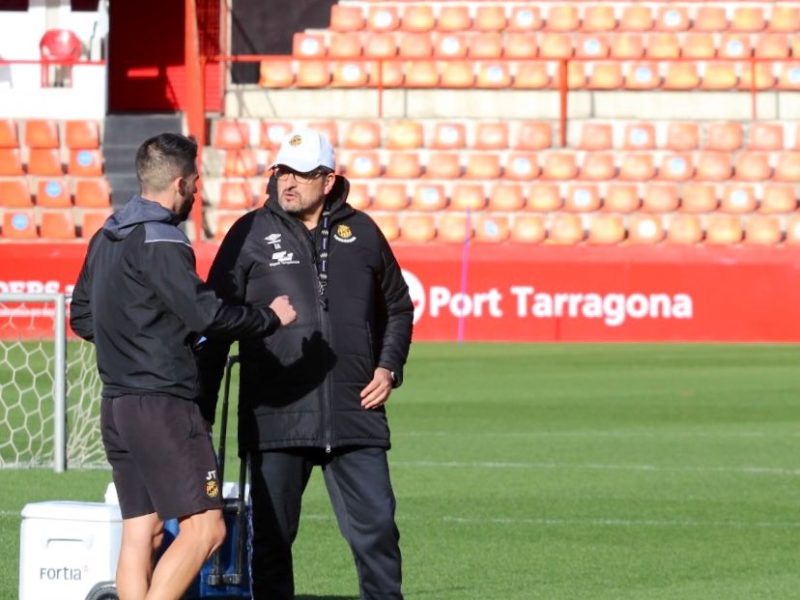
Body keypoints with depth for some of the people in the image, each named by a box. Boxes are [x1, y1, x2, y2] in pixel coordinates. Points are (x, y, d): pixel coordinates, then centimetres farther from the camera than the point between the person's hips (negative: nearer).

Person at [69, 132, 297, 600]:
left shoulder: (106, 239, 15)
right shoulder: (161, 241, -14)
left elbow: (82, 318, 23)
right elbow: (206, 313, -20)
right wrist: (271, 317, -7)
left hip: (117, 403, 10)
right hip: (163, 403, -10)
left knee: (142, 533, 9)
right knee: (205, 526, -10)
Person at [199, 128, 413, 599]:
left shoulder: (361, 232, 9)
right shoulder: (252, 233, 3)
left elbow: (398, 309, 23)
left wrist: (389, 367, 7)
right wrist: (202, 409, -1)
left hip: (355, 415, 1)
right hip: (275, 417, -1)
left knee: (376, 529, -1)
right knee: (272, 536, 4)